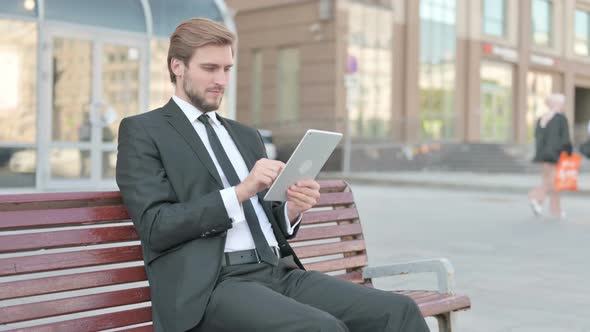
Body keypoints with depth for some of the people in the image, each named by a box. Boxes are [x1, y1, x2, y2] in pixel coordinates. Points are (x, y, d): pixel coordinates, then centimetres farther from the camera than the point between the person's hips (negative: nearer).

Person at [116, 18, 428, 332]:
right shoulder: (142, 131, 4)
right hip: (211, 285, -6)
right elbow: (155, 226, -8)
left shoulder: (246, 136, 23)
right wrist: (240, 191, -16)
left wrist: (292, 209, 0)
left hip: (278, 272, 6)